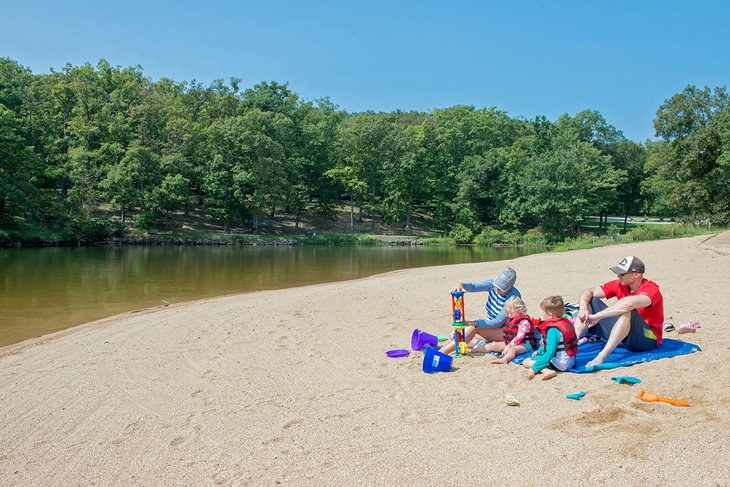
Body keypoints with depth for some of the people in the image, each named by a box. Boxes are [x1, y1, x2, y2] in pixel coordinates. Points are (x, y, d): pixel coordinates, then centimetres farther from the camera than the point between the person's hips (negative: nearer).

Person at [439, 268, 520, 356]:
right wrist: (461, 284, -47)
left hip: (506, 332, -7)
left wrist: (475, 323, -34)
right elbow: (474, 286, -24)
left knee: (473, 327, -32)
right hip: (491, 326, 7)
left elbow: (498, 322, -24)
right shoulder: (492, 284, -8)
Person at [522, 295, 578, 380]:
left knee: (526, 362, -8)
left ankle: (546, 371, -28)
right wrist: (539, 351, 25)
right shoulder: (566, 322, 7)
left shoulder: (553, 330, -23)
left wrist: (534, 368, -27)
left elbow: (550, 353, -28)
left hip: (560, 364, -10)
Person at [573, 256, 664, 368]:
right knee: (591, 302, -2)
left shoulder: (651, 289, -18)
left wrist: (597, 316, -39)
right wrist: (583, 308, -22)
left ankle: (602, 356, -42)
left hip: (647, 338, -7)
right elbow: (588, 292, 0)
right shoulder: (619, 285, 1)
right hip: (622, 338, 7)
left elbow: (629, 303, -40)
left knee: (628, 311, -36)